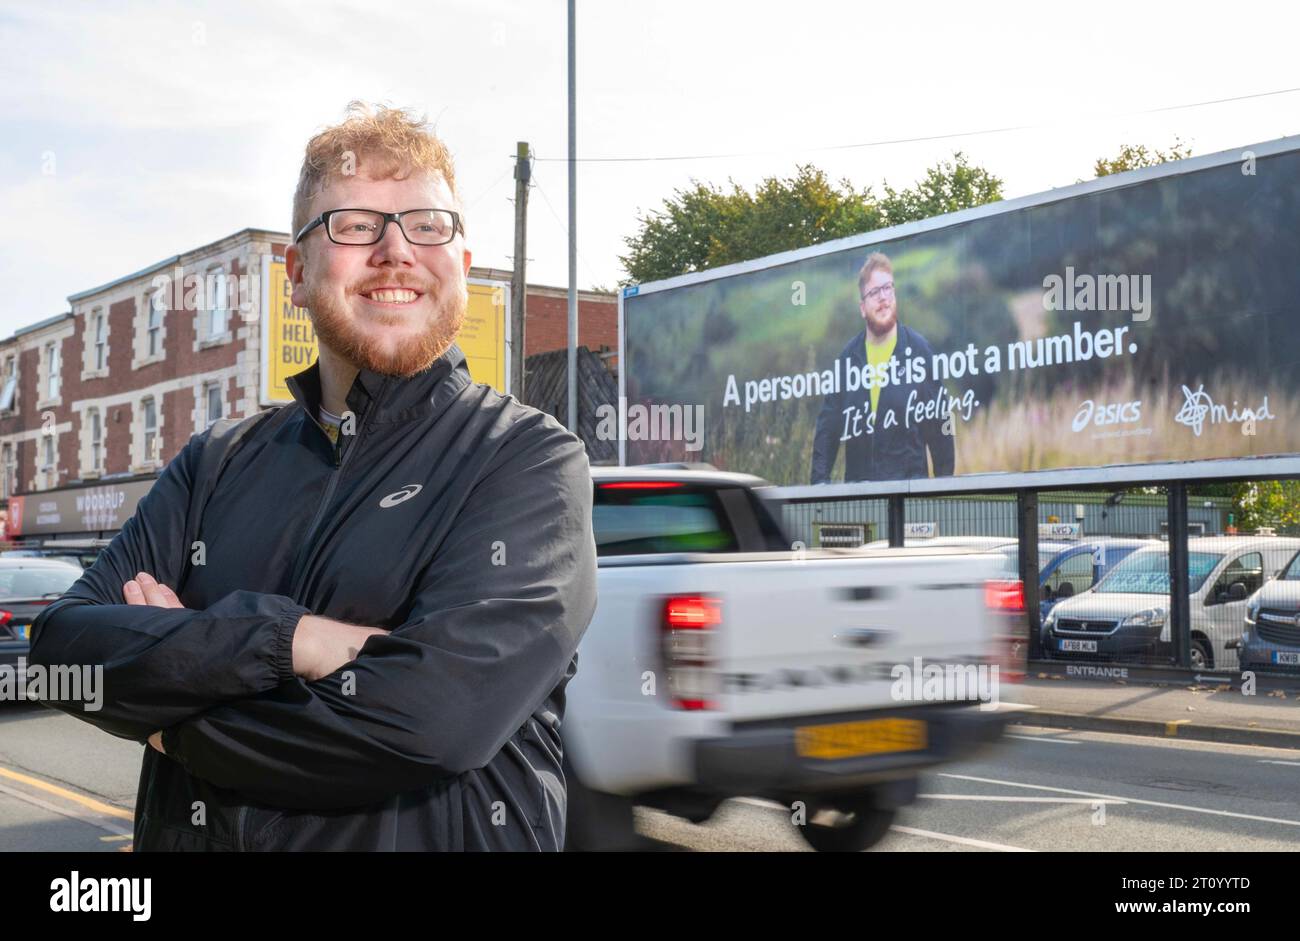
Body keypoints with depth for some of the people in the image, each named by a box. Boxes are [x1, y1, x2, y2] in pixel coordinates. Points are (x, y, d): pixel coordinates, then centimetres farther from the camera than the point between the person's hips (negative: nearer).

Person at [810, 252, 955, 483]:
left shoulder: (918, 349, 0)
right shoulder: (847, 357, 9)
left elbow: (938, 424, 1)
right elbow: (827, 427, 9)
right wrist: (820, 482, -1)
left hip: (910, 482, -3)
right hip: (857, 489, 3)